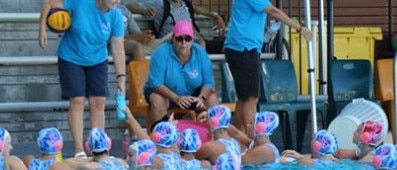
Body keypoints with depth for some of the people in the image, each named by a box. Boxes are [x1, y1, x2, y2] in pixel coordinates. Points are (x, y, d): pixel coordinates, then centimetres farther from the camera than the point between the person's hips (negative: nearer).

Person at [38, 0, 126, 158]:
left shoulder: (116, 16, -16)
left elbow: (118, 50, -15)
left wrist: (121, 77, -21)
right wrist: (42, 29, -23)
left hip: (98, 62, 3)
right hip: (71, 59, -3)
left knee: (98, 102, -3)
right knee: (77, 101, -11)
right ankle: (79, 151, -13)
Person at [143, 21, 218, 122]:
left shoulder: (200, 53, -13)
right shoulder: (161, 53, -23)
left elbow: (208, 83, -10)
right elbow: (156, 83, -28)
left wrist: (201, 98, -32)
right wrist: (176, 98, -41)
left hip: (192, 94, 3)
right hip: (165, 92, -3)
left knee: (212, 98, -19)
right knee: (157, 99, -34)